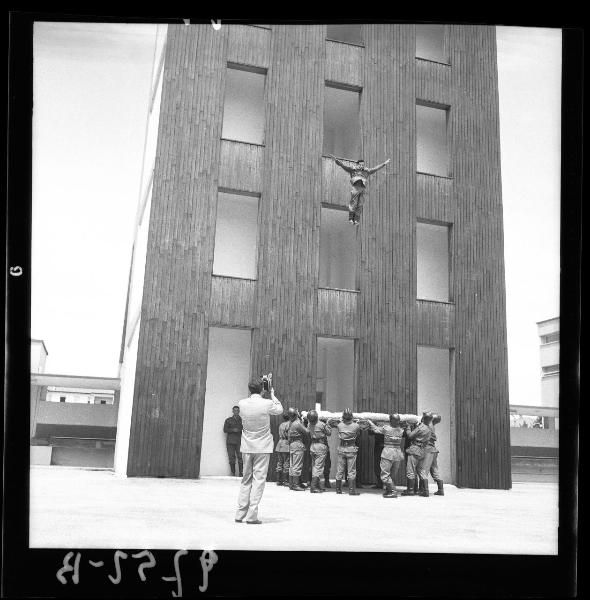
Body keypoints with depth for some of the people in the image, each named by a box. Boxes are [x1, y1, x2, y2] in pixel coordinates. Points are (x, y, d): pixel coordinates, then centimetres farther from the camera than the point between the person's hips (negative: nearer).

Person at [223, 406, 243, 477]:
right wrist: (232, 430, -8)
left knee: (240, 457, -9)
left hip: (239, 441, 0)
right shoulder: (228, 420, 13)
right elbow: (225, 430, 6)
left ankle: (241, 472, -6)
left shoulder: (242, 420, 13)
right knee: (231, 457, -3)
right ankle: (233, 472, 3)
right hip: (231, 441, 0)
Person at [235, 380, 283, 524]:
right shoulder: (267, 403, -12)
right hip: (263, 447, -3)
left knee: (246, 479, 13)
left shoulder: (242, 403, -5)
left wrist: (251, 394, 18)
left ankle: (240, 514, 15)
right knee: (259, 480, 0)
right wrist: (272, 395, 16)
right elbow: (280, 410, 9)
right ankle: (252, 516, -3)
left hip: (246, 447, 4)